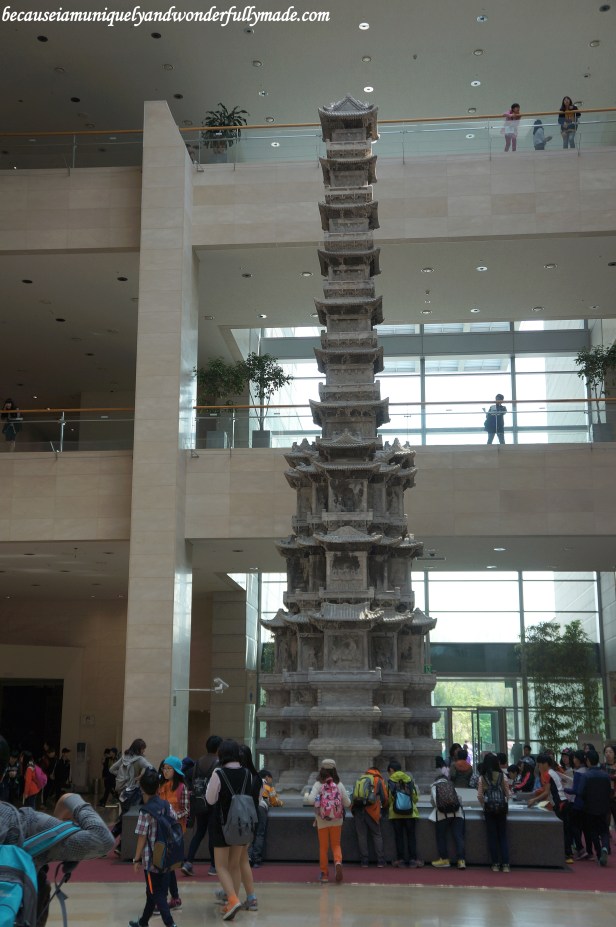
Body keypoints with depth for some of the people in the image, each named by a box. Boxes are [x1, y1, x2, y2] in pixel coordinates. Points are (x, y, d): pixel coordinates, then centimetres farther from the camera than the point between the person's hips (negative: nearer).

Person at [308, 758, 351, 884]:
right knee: (336, 845, 12)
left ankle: (324, 873, 14)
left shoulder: (318, 785, -8)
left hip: (322, 821, -1)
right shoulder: (339, 785, -3)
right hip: (336, 820, 1)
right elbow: (347, 803, -4)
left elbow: (311, 799, -21)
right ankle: (338, 862, -16)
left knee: (323, 847, 11)